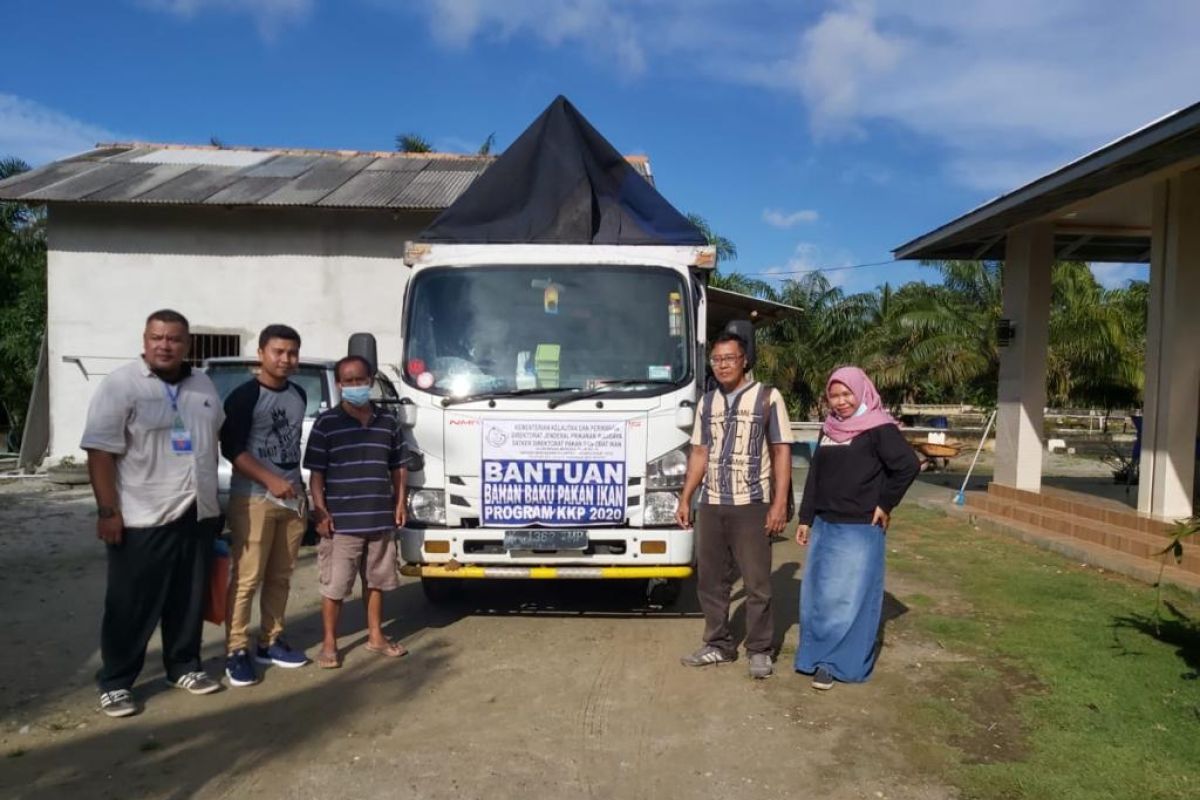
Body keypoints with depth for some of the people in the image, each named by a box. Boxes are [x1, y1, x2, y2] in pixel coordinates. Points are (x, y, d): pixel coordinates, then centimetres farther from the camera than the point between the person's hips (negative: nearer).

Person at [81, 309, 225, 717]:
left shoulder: (203, 386, 9)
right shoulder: (120, 385, -10)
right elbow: (100, 452, -13)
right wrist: (107, 511, -17)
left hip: (198, 514, 6)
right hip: (142, 519, -5)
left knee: (189, 601, 14)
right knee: (132, 606, 4)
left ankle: (184, 667, 29)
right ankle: (115, 682, 17)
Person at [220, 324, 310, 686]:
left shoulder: (299, 395, 12)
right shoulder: (244, 396, -9)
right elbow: (231, 450, -14)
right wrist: (270, 481, -21)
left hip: (292, 498, 6)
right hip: (253, 499, -6)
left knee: (280, 576, 11)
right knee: (247, 578, -5)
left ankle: (270, 642, 22)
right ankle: (236, 651, 3)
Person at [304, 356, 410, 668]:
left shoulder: (387, 422, 8)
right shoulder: (326, 423, -4)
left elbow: (398, 467, 14)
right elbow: (316, 472, -5)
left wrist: (400, 503, 7)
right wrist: (320, 511, -10)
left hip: (381, 519, 4)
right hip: (341, 521, -4)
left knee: (376, 581, 15)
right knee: (334, 585, 3)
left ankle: (376, 636, 29)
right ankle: (329, 643, 17)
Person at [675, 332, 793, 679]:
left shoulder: (767, 398, -2)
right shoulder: (707, 402, 12)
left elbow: (782, 453, -5)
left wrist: (780, 504, -12)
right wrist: (685, 499, 9)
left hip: (752, 506, -5)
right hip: (710, 506, 5)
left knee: (757, 582, 2)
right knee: (710, 580, 10)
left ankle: (759, 650, 15)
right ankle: (718, 644, 23)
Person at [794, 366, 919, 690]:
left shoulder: (879, 429, -9)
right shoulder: (829, 429, 12)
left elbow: (909, 466, -17)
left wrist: (885, 504, -12)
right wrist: (805, 519, 14)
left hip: (860, 530, -7)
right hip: (824, 527, 7)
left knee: (847, 598, -1)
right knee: (817, 596, 10)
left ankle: (835, 663, 9)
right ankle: (820, 657, 22)